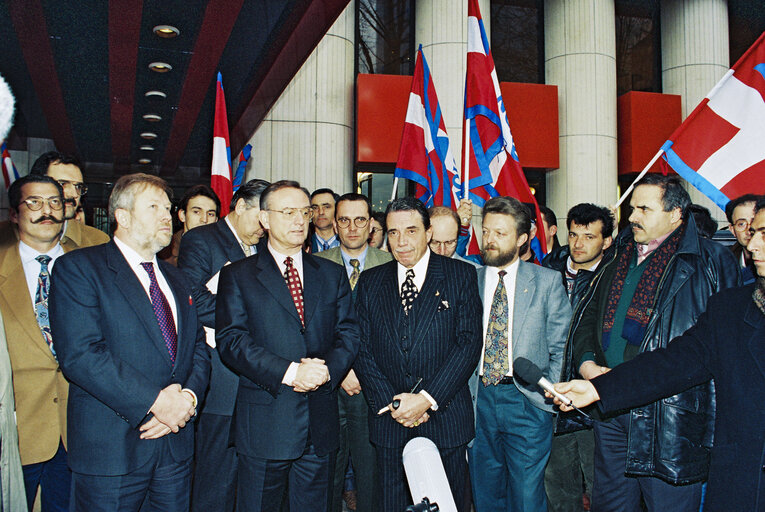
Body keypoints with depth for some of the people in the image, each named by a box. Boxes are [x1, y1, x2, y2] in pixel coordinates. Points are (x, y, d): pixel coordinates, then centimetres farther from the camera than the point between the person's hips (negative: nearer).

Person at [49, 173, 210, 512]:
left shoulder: (175, 279, 16)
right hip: (111, 448, -5)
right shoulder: (77, 268, -6)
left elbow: (198, 346, 12)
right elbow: (79, 354, -17)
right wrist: (154, 401, -19)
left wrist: (190, 396, -8)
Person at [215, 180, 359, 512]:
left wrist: (327, 369, -14)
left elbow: (349, 333, 6)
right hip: (264, 421, -3)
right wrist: (289, 372, -19)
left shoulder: (332, 275, 12)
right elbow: (231, 340, -9)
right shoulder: (237, 275, 1)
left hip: (320, 422, 3)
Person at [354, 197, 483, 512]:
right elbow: (362, 349, 3)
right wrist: (389, 403, -9)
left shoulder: (461, 276, -1)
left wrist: (428, 398, -14)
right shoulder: (370, 282, 7)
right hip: (389, 422, 2)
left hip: (446, 418, -2)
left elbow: (469, 343, -8)